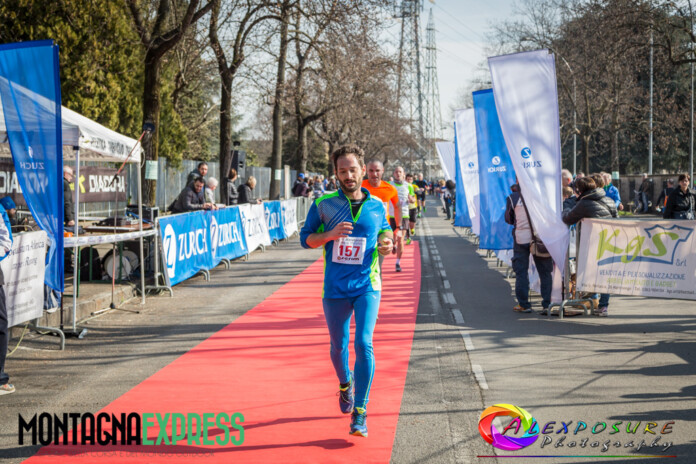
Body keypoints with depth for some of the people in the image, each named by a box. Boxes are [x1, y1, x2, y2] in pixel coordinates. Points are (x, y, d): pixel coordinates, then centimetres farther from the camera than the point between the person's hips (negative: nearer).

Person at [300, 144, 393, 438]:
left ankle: (359, 412, -6)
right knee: (339, 346, 11)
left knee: (364, 344, -14)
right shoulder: (323, 204, -2)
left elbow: (384, 231, 19)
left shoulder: (377, 206, 3)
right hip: (335, 289, 1)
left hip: (367, 286, 0)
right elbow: (305, 238, 2)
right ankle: (345, 383, 46)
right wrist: (330, 235, -17)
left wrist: (385, 245, -4)